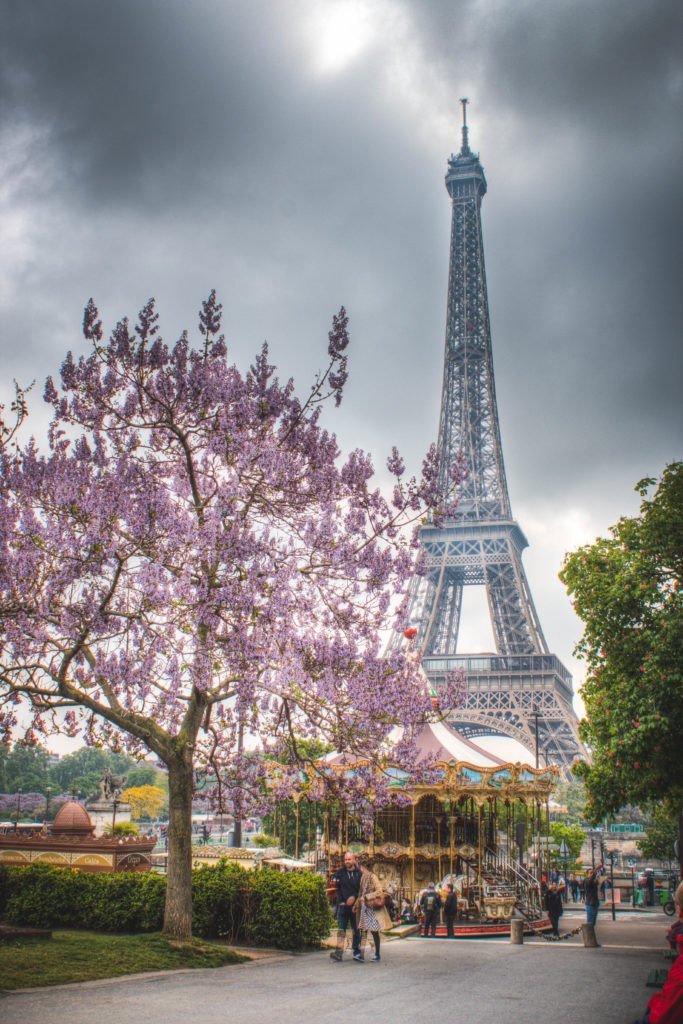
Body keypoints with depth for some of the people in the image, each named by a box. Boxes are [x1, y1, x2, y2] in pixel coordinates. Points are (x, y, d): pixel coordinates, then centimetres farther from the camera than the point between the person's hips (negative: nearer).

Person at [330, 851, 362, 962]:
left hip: (355, 905, -1)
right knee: (341, 928, -4)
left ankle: (356, 952, 12)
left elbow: (362, 889, 1)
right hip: (343, 905, 1)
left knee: (356, 930, 5)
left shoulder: (359, 873, 0)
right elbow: (337, 888, 8)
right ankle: (339, 952, -6)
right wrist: (341, 901, -4)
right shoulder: (340, 873, 7)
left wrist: (354, 897, -13)